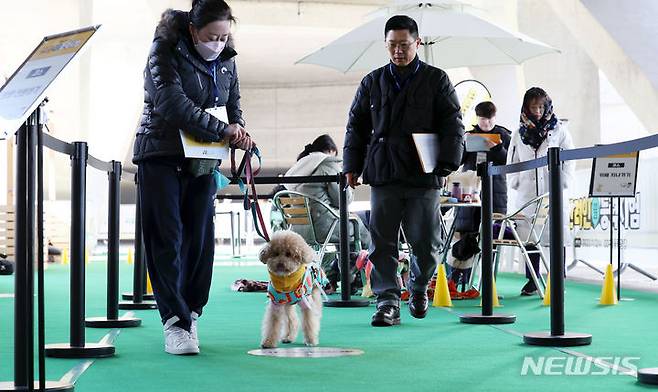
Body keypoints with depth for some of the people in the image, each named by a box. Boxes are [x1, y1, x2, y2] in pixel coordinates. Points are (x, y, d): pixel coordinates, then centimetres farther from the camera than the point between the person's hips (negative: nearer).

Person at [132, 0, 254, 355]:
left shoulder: (226, 61, 5)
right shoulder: (165, 50, -12)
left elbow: (233, 107, 13)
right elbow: (172, 103, -23)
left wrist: (239, 131, -10)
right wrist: (222, 130, -24)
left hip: (202, 161, 5)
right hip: (161, 155, -5)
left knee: (200, 241, 2)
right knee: (165, 239, -8)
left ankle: (190, 315, 12)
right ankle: (175, 322, -9)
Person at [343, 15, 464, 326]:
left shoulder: (436, 80, 7)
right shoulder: (372, 83, 13)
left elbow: (452, 123, 3)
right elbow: (356, 126, 16)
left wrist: (447, 160, -9)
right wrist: (352, 166, 8)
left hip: (423, 175, -1)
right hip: (382, 175, 2)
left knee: (426, 243, 3)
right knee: (382, 244, -2)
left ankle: (419, 286, 29)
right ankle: (387, 301, 3)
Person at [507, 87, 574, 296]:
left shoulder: (559, 129, 5)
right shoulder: (520, 133, 13)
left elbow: (569, 158, 5)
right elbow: (512, 160, 19)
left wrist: (563, 182, -5)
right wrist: (515, 182, 6)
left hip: (553, 192, -2)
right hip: (527, 192, 3)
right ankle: (532, 281, 9)